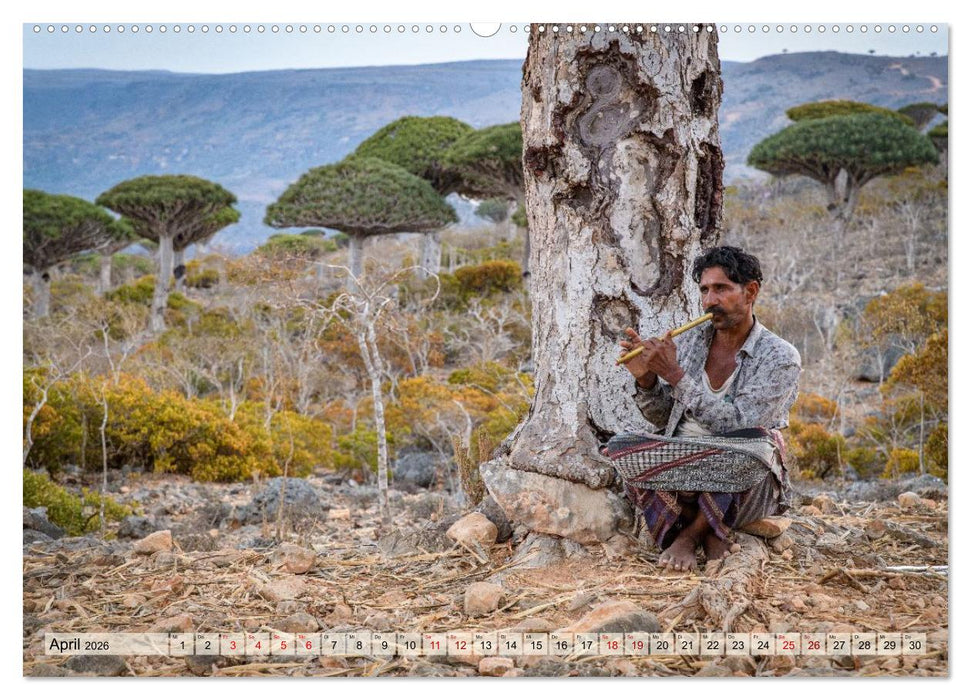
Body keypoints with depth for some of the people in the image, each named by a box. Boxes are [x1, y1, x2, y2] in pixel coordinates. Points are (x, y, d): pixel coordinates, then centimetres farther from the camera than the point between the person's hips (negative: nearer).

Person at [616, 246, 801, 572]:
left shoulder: (780, 358, -6)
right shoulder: (689, 341, 8)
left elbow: (737, 425, -20)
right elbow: (662, 417, 12)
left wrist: (676, 375, -23)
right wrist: (646, 379, -9)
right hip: (680, 470, 3)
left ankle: (691, 533, -15)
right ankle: (710, 532, -11)